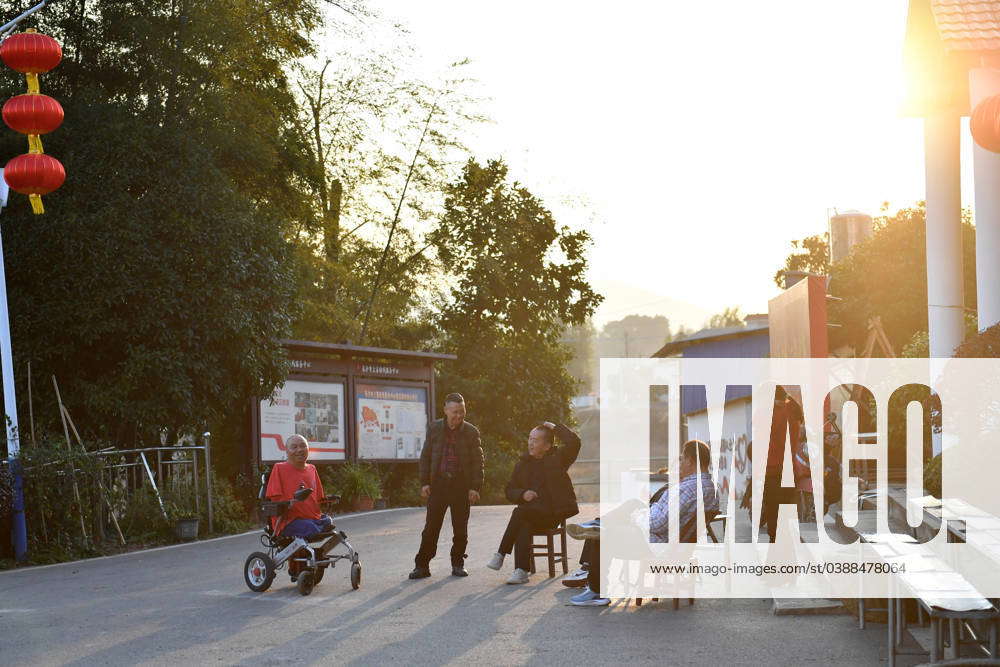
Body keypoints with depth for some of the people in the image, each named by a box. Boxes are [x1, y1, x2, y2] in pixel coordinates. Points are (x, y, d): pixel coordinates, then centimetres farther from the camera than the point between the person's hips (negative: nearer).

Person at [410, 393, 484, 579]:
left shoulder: (471, 432, 2)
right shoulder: (434, 429, 5)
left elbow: (477, 461, 2)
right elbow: (425, 457, 8)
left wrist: (475, 487, -5)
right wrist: (424, 482, 0)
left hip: (461, 485, 0)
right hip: (438, 484, 0)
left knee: (460, 529, 6)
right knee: (431, 527, 0)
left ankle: (458, 564, 18)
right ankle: (422, 565, 4)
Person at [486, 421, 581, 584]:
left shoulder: (557, 457, 5)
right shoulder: (522, 464, 17)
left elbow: (574, 442, -15)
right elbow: (510, 491, 17)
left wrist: (555, 428, -4)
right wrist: (522, 494, -5)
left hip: (553, 513, -4)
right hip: (531, 514, 4)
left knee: (520, 512, -29)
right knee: (524, 526, -30)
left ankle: (501, 554, -22)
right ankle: (521, 572, -34)